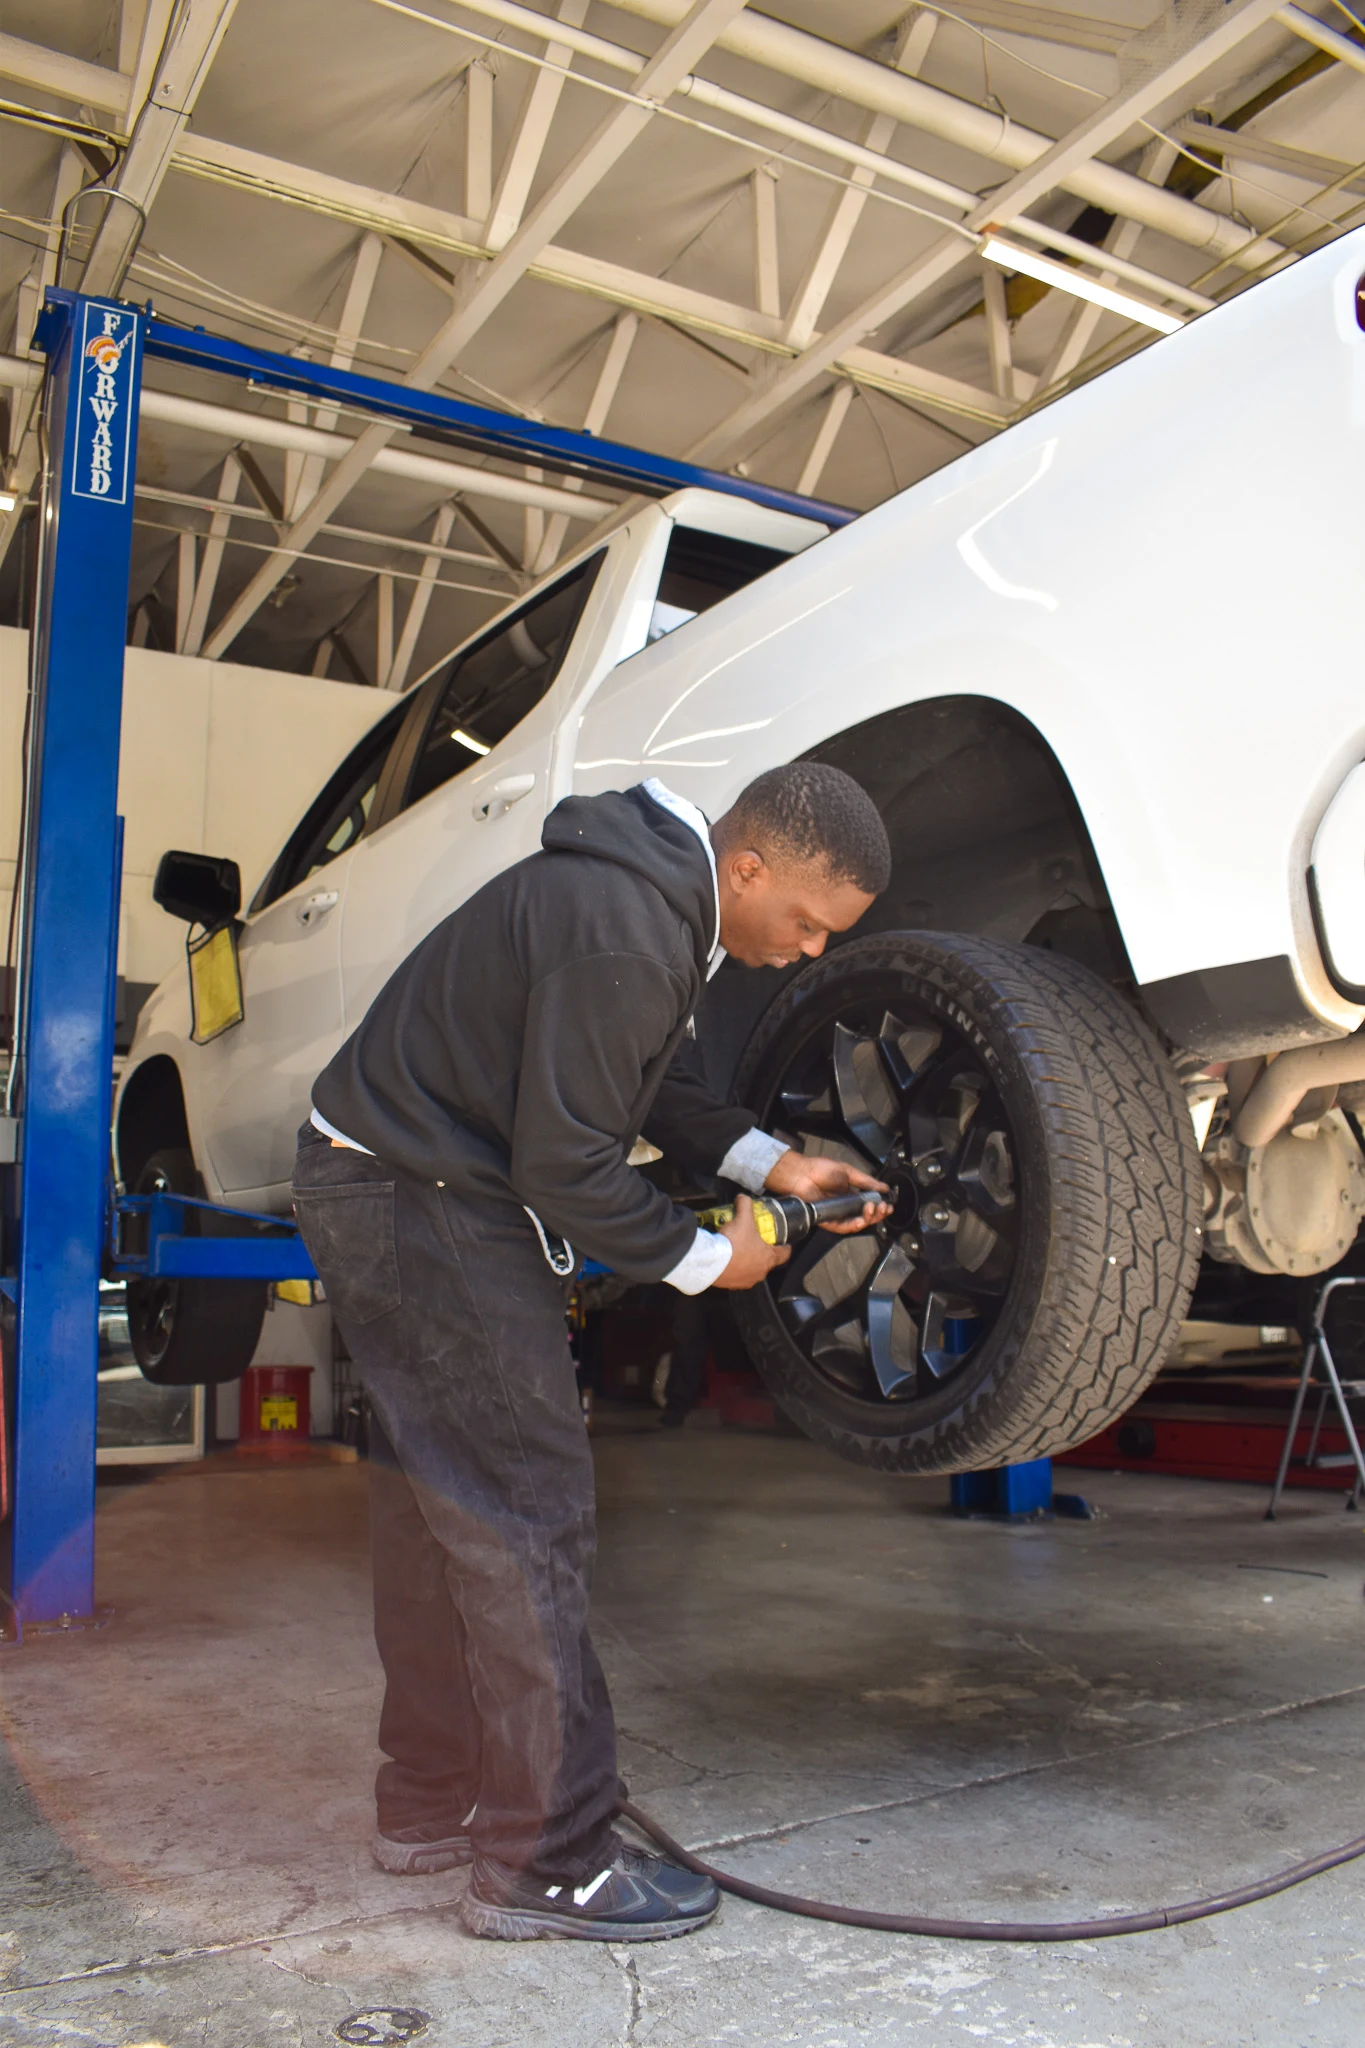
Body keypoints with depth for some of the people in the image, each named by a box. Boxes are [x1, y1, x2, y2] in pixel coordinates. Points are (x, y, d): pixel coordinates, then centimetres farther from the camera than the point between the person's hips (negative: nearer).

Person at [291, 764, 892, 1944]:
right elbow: (566, 1167, -24)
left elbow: (647, 1082, 16)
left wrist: (765, 1161, 5)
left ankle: (431, 1803, 31)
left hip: (398, 1192, 11)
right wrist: (701, 1260, -10)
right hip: (421, 1210, -11)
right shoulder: (620, 934, -26)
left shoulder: (654, 888, 7)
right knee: (524, 1515, -6)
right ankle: (545, 1862, 5)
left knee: (435, 1504, 17)